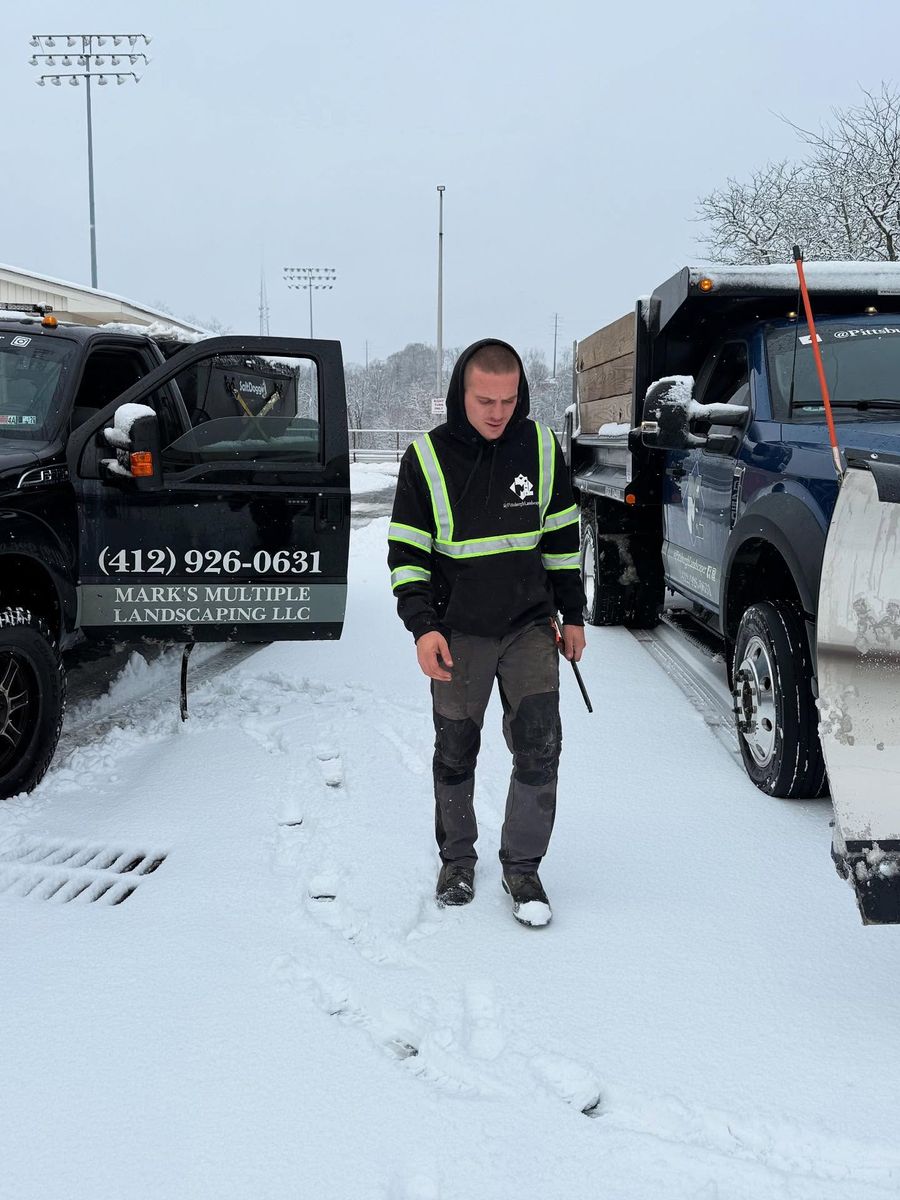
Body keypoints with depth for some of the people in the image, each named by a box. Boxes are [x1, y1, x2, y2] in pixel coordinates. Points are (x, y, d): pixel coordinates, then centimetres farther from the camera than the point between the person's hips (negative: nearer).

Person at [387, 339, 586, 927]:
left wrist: (573, 614, 7)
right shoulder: (426, 458, -8)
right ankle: (457, 857, 32)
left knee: (540, 746, -5)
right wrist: (423, 626, -17)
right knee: (456, 751, 12)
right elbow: (406, 552, -6)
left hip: (531, 625, 1)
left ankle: (522, 865, 12)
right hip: (458, 633, -1)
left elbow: (563, 537, 7)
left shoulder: (542, 448, -2)